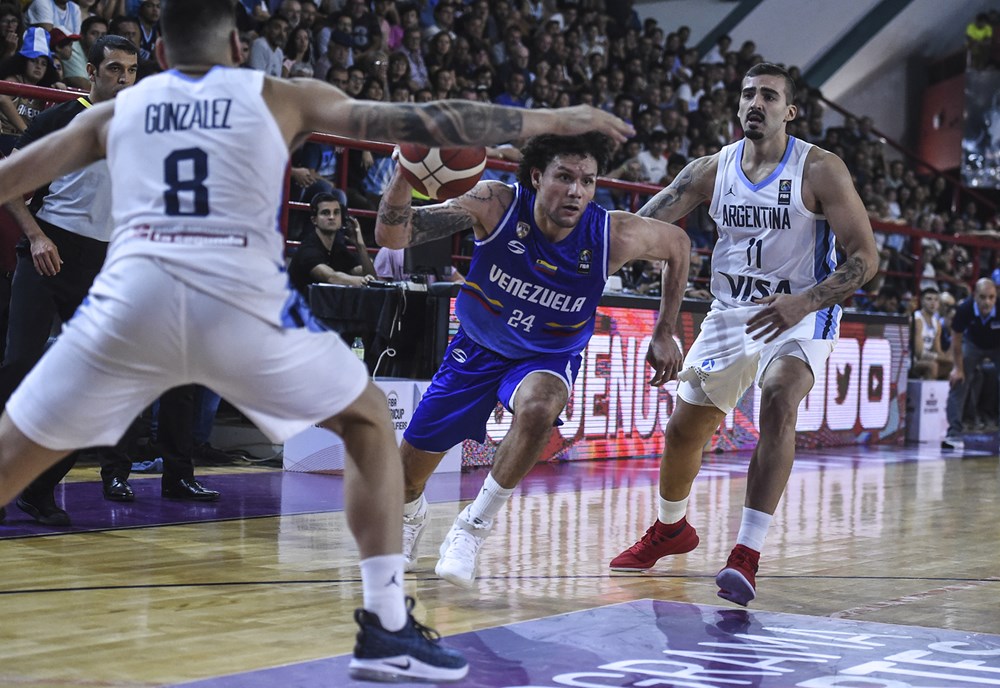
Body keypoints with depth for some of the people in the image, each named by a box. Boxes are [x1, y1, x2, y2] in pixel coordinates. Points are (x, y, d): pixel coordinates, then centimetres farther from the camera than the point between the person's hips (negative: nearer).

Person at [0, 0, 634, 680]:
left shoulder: (115, 111, 23)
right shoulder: (283, 97, 19)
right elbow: (427, 121, 18)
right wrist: (554, 121, 26)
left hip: (130, 300, 2)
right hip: (242, 300, -1)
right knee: (369, 420, 21)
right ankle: (388, 626, 15)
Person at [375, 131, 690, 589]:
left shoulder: (614, 236, -27)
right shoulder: (495, 205, -29)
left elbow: (678, 243, -3)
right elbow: (391, 236, -33)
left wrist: (665, 333, -3)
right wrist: (406, 171, -53)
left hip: (548, 357, -1)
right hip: (478, 347, 1)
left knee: (537, 409, -38)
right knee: (407, 472, 7)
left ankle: (475, 525, -16)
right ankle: (411, 516, 47)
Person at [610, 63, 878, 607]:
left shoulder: (819, 170, -14)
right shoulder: (713, 170, -2)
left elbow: (864, 258, -16)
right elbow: (640, 227, -3)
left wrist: (804, 302, -31)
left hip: (800, 314, -5)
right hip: (731, 313, 5)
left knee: (778, 401, -33)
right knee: (683, 427, 10)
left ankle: (747, 554, -35)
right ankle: (670, 528, 40)